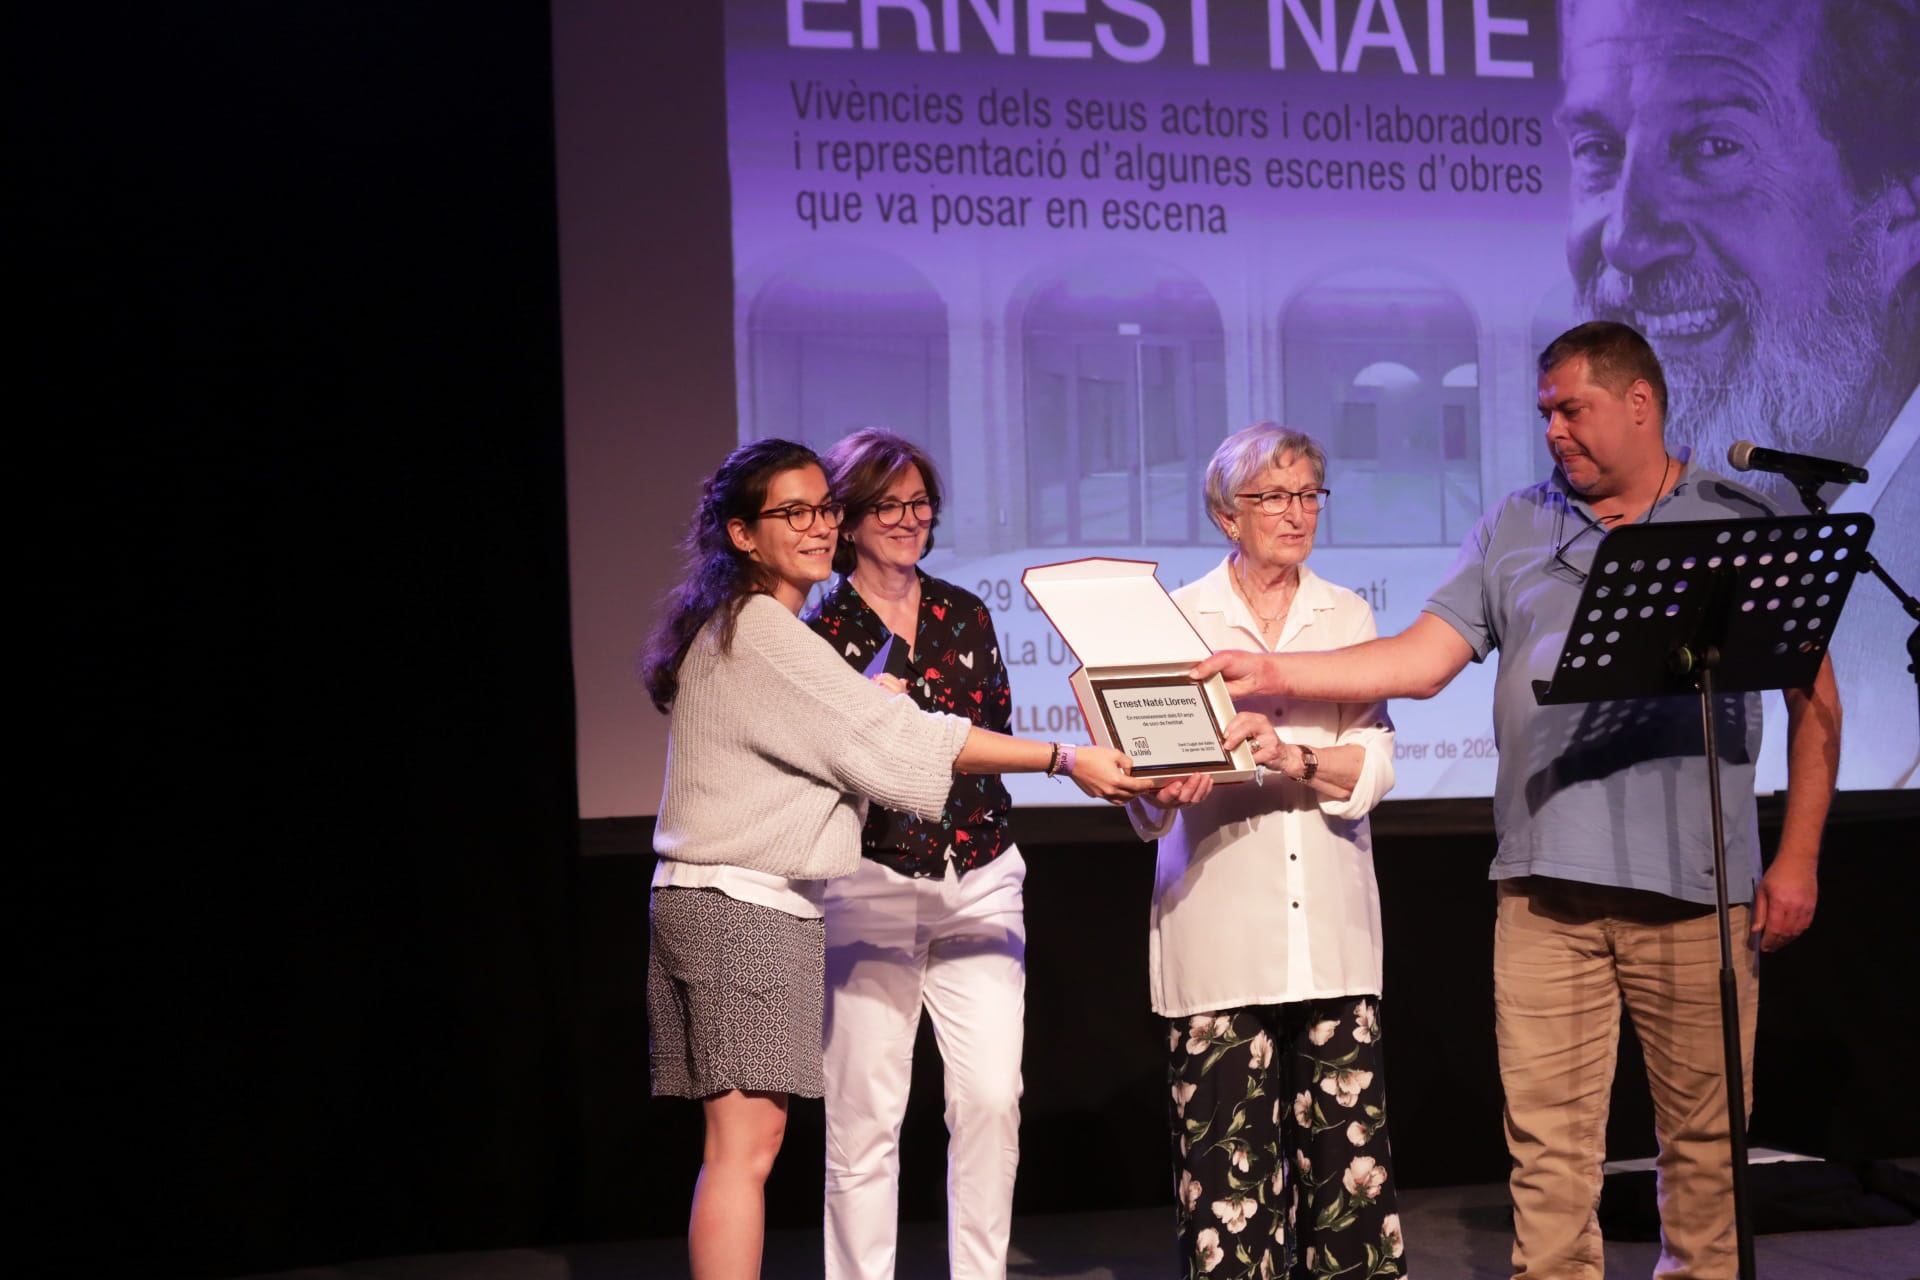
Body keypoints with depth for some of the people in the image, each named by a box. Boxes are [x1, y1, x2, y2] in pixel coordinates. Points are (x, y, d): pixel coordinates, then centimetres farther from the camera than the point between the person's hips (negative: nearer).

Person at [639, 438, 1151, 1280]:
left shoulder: (742, 626, 19)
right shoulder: (758, 630, -12)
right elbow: (890, 738, -16)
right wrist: (1063, 759, -18)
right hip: (740, 903, -10)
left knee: (743, 1141, 6)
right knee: (746, 1141, -12)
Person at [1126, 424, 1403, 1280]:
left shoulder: (1348, 617, 12)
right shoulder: (1178, 620, 7)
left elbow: (1374, 765, 1)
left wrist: (1294, 760, -18)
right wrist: (1166, 788, -22)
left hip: (1330, 917, 2)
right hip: (1219, 919, -2)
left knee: (1348, 1138, -1)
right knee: (1227, 1148, -4)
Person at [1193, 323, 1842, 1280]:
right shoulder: (1515, 530, 14)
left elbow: (1814, 702, 7)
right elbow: (1420, 661, 8)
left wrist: (1797, 859, 0)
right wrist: (1274, 673, -3)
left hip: (1698, 888, -2)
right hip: (1547, 887, 2)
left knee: (1703, 1131, 3)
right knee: (1548, 1138, -1)